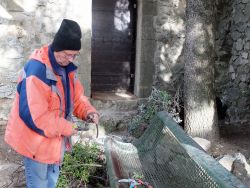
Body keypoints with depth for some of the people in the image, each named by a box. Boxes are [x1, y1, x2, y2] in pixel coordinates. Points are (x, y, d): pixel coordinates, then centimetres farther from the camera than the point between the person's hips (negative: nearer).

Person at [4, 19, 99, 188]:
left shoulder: (67, 67, 0)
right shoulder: (36, 70, -29)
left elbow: (76, 97, 8)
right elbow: (33, 115, -32)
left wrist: (88, 111, -13)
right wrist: (66, 128, -25)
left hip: (55, 137, 8)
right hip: (36, 140, -8)